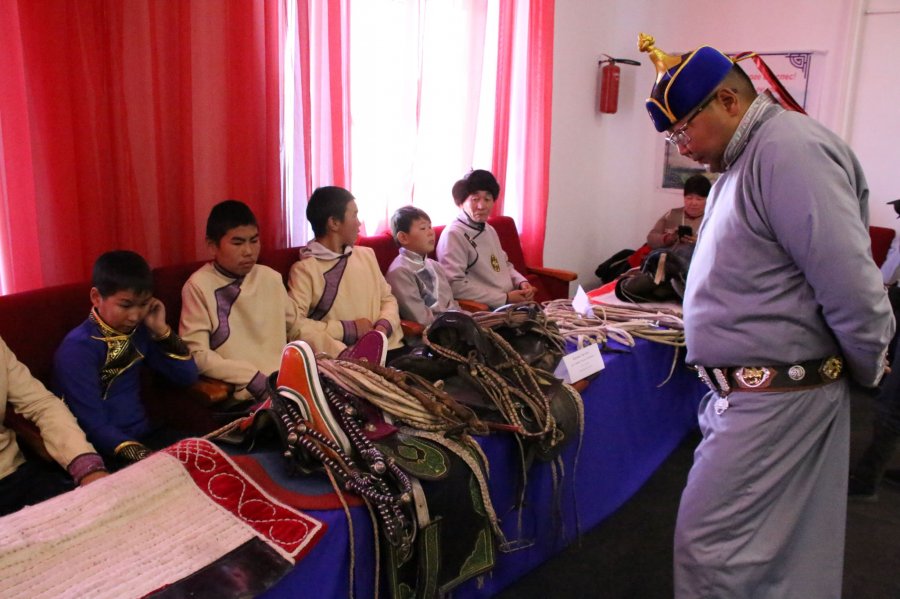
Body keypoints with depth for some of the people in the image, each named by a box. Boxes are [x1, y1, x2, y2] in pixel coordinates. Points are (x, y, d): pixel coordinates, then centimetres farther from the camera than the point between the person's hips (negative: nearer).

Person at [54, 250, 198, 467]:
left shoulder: (139, 331, 3)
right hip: (104, 450, -6)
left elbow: (187, 377, 5)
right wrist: (144, 457, -32)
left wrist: (162, 331, -7)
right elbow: (94, 427, -20)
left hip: (145, 434, 6)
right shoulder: (78, 349, -16)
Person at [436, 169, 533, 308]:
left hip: (514, 303, 8)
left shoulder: (490, 230, 17)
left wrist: (522, 282, 7)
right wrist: (505, 298, -17)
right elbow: (454, 286, -20)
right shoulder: (453, 234, -10)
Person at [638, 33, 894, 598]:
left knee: (711, 547, -1)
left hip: (776, 398, -9)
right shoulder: (744, 160, 14)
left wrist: (866, 371, -6)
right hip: (749, 392, 9)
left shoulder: (789, 149, -18)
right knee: (779, 549, 20)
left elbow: (850, 284, -21)